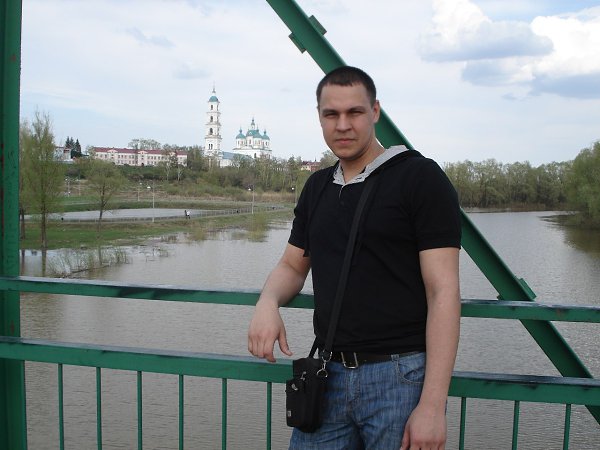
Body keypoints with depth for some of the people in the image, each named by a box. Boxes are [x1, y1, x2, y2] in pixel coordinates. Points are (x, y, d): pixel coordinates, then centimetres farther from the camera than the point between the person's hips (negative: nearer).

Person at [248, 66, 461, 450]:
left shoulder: (420, 177, -8)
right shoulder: (317, 187, 12)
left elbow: (443, 292, -13)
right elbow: (292, 265, 19)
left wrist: (433, 406, -18)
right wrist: (267, 302, -4)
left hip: (401, 375, -5)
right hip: (329, 374, 6)